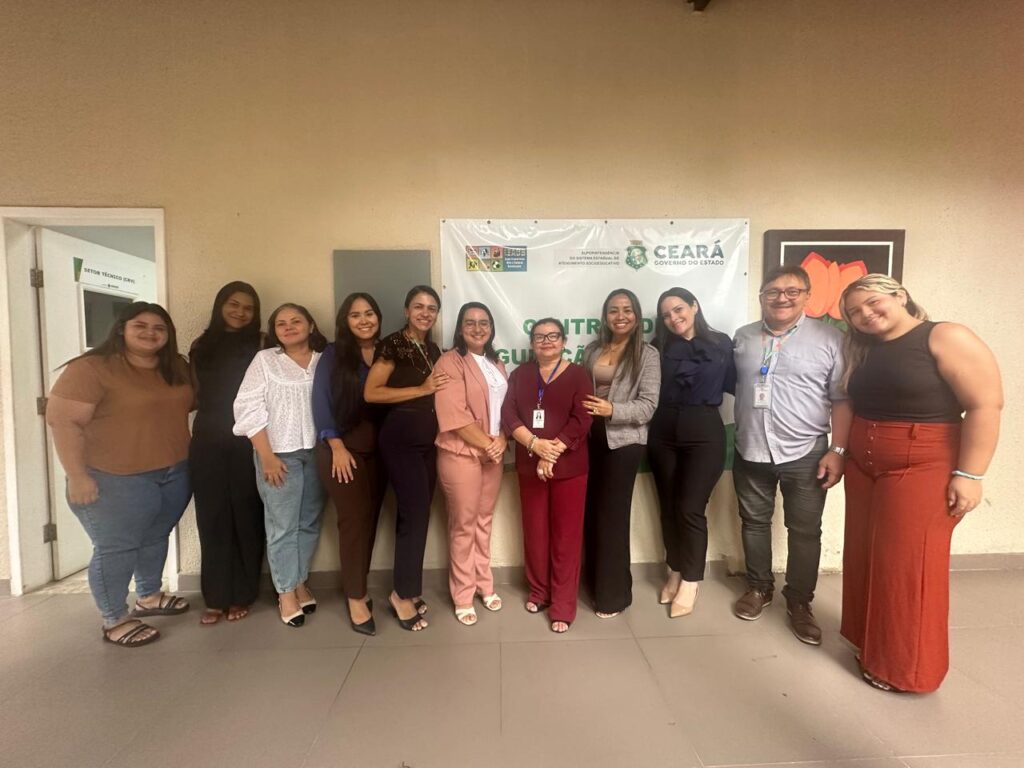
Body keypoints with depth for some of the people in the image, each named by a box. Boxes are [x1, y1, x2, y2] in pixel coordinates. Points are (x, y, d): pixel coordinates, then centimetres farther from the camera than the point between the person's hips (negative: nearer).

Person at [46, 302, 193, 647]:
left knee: (155, 538, 19)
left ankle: (148, 597, 38)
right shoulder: (92, 368, -15)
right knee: (116, 548, 5)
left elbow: (190, 403, 20)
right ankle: (114, 620, 22)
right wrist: (77, 475, -20)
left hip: (175, 473, 6)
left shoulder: (177, 367, 5)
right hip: (117, 479, -6)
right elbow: (63, 420, -18)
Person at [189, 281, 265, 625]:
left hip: (248, 442, -3)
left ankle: (242, 595, 17)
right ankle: (216, 598, 19)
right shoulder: (201, 346, 13)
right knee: (211, 519, 6)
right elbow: (194, 395, 16)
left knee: (246, 517, 2)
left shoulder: (260, 346, 2)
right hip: (207, 442, 3)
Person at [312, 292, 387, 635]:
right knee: (354, 519, -2)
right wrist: (337, 447, -12)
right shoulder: (333, 354, -2)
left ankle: (358, 586, 26)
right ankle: (356, 598, 11)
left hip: (378, 448, 4)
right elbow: (321, 401, -7)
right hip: (343, 447, -4)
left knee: (370, 518, 9)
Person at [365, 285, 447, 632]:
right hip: (401, 438, -7)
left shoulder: (433, 349, 14)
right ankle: (403, 593, 13)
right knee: (414, 513, -6)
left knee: (417, 515, 12)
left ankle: (409, 589, 26)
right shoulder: (392, 344, -8)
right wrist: (422, 389, -16)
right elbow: (371, 393, -16)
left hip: (429, 439, 7)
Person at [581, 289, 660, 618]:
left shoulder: (647, 355, -4)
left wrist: (612, 410, -24)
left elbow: (648, 405, -11)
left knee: (613, 514, 4)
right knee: (591, 511, 11)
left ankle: (613, 593, 21)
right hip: (590, 438, 5)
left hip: (624, 441, -4)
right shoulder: (591, 350, 10)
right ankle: (593, 581, 32)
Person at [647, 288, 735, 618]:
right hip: (663, 433, 3)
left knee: (691, 509, -3)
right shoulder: (660, 348, 7)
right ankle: (675, 573, 28)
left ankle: (690, 583, 15)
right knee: (669, 507, 10)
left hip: (704, 432, -3)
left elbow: (732, 384, -3)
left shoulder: (721, 344, 1)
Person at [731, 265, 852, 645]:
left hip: (805, 454, -3)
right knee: (754, 522, 15)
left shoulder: (830, 338, -4)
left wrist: (838, 449, -10)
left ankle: (799, 601, 27)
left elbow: (842, 399, -4)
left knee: (805, 531, 9)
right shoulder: (743, 338, 6)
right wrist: (732, 440, 6)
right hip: (750, 452, 3)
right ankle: (758, 587, 34)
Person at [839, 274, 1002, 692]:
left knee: (908, 567, 2)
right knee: (867, 561, 13)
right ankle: (873, 648, 31)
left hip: (922, 470, -6)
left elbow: (986, 405, -15)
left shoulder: (946, 338, -10)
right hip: (864, 469, 7)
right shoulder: (862, 352, 10)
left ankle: (906, 666, 21)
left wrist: (968, 474, -18)